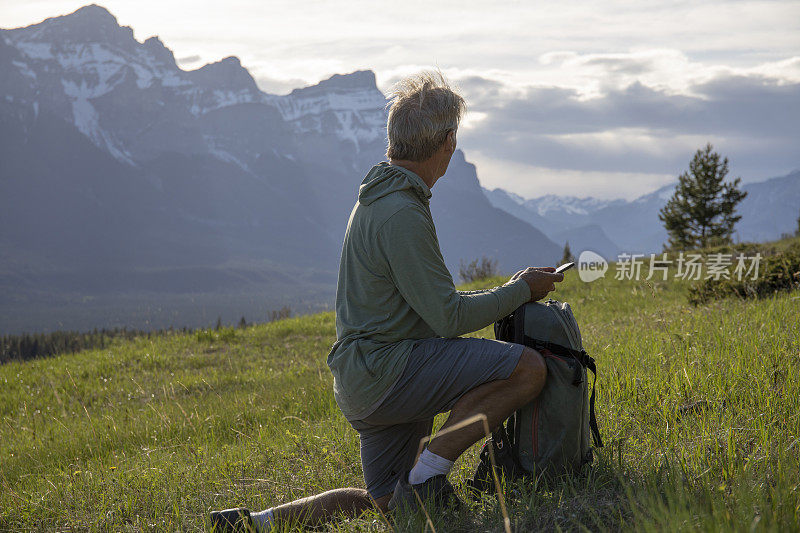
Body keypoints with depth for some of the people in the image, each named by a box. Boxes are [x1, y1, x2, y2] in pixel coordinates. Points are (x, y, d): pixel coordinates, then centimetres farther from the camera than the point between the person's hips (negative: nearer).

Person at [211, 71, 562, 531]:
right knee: (528, 368, -19)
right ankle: (425, 480, -13)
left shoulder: (378, 197, 14)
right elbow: (448, 317, -18)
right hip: (388, 369, -10)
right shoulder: (402, 215, -19)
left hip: (361, 380, 11)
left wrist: (509, 293, 21)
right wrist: (521, 291, -5)